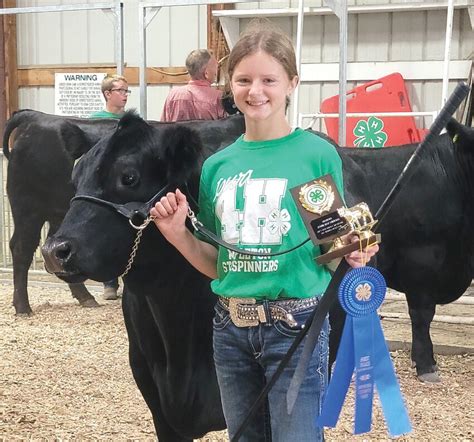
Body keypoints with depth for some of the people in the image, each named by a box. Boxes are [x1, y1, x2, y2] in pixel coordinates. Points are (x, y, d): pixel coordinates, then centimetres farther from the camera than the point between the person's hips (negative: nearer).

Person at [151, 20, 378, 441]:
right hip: (231, 328, 5)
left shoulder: (318, 154, -6)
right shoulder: (217, 165, 6)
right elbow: (218, 264, 12)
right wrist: (178, 234, -4)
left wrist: (354, 255, -20)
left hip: (297, 326, -4)